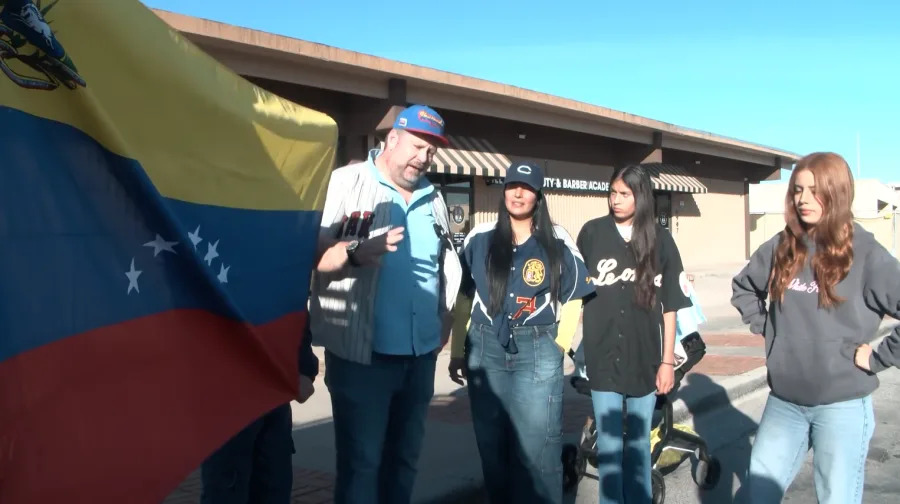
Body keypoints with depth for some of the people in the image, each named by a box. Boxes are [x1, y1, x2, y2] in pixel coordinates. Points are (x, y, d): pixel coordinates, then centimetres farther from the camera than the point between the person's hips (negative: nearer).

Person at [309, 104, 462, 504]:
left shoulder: (432, 198, 13)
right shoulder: (346, 182, -7)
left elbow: (447, 266, 21)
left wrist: (444, 324, 13)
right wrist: (356, 252, -33)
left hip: (420, 354, 6)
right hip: (362, 352, -6)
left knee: (405, 456, 17)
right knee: (360, 460, 0)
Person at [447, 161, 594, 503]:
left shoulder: (557, 242, 1)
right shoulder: (480, 238, 4)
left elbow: (572, 299, 6)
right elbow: (463, 299, 8)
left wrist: (558, 348, -2)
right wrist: (457, 352, 6)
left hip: (537, 352, -2)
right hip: (486, 348, 2)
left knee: (536, 449, -2)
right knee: (492, 447, 11)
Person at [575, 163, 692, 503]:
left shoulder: (659, 239, 0)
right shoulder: (592, 233, -1)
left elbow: (669, 305, 2)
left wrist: (668, 360, 0)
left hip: (644, 356, 1)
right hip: (602, 355, -1)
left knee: (638, 442, 13)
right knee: (608, 444, 4)